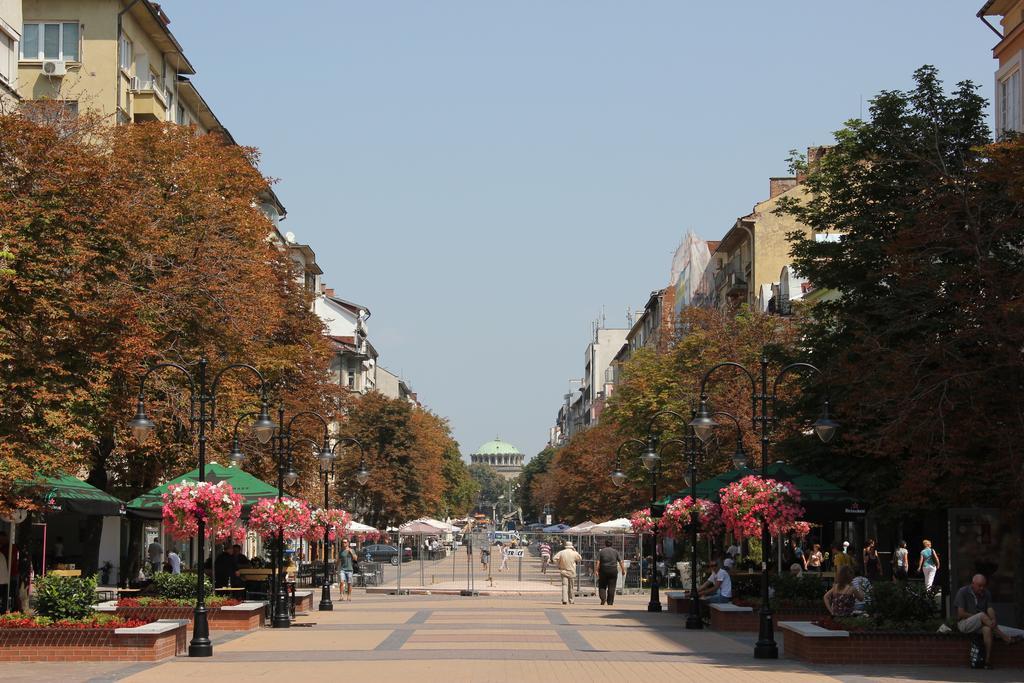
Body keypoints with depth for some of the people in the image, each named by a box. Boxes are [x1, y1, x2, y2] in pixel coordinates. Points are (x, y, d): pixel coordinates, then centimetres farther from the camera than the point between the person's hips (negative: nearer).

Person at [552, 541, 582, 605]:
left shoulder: (561, 552, -2)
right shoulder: (574, 553, -5)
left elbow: (554, 559, -8)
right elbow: (580, 559, 11)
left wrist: (558, 565, 3)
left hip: (563, 571, 1)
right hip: (571, 572, -1)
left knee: (564, 585, -3)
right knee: (571, 586, 12)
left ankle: (564, 599, -18)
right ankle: (571, 599, 22)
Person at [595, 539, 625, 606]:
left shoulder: (601, 551, 3)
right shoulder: (615, 551, 6)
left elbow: (598, 562, -5)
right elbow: (621, 561, 0)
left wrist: (597, 571, -6)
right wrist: (623, 570, 2)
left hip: (603, 570, -1)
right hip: (613, 570, 1)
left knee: (602, 586, 7)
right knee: (611, 587, 4)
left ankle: (603, 598, -14)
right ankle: (610, 602, 3)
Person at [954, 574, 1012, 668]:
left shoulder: (986, 594, 10)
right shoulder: (963, 592, -3)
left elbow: (990, 609, -3)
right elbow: (960, 614, -9)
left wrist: (993, 620, -25)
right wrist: (979, 617, -11)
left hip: (981, 624, 4)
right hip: (964, 623, -4)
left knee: (987, 629, -32)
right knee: (983, 615, -31)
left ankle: (988, 660, -36)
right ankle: (1004, 638, -28)